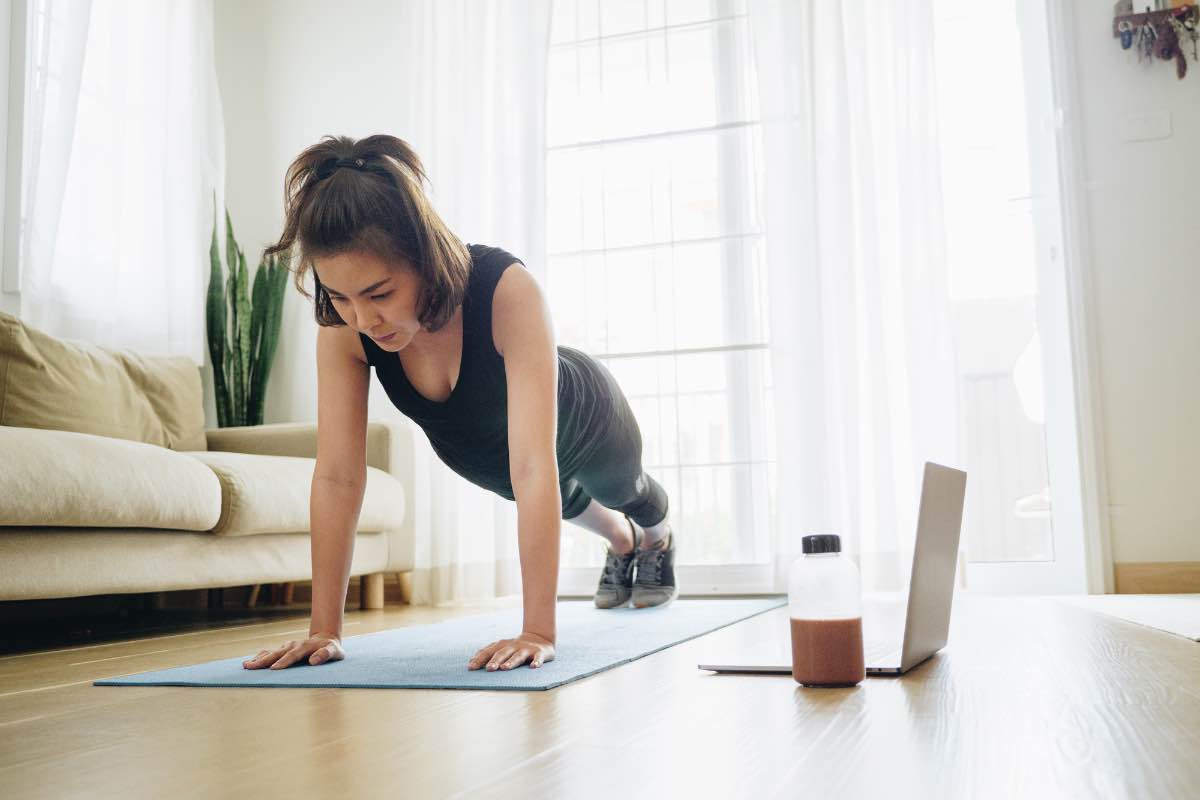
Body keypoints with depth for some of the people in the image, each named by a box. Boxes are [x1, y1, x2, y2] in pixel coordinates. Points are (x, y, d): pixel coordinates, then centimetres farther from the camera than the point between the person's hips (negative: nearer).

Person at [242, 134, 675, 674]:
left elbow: (533, 465, -52)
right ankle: (622, 544, 72)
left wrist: (538, 632, -55)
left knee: (624, 492, 32)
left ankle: (659, 541, 70)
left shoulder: (507, 290, -48)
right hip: (480, 454, 4)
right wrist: (324, 629, -35)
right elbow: (337, 474, -34)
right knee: (568, 504, 37)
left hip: (580, 422, -4)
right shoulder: (341, 324, -36)